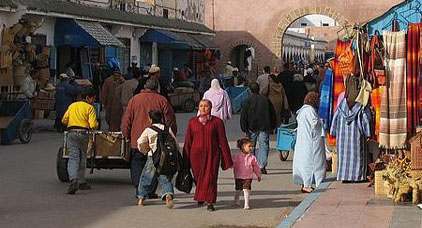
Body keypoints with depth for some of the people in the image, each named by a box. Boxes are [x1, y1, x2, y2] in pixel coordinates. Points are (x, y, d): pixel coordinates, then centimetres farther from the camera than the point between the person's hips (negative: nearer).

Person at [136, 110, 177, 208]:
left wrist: (144, 150, 10)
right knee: (165, 179, 5)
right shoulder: (167, 129, 8)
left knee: (146, 178, 13)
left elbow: (141, 142, -8)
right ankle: (168, 194, -20)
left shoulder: (148, 130, 0)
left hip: (153, 157, -2)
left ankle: (141, 198, 18)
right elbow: (175, 142, 7)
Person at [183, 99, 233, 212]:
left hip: (212, 154, -2)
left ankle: (210, 202, -3)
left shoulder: (217, 122, 0)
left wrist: (227, 160, 0)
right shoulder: (192, 122, 6)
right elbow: (188, 141, 9)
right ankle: (200, 198, 33)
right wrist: (186, 159, 9)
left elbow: (223, 141, 1)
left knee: (210, 177, -8)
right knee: (198, 177, 10)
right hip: (196, 154, 2)